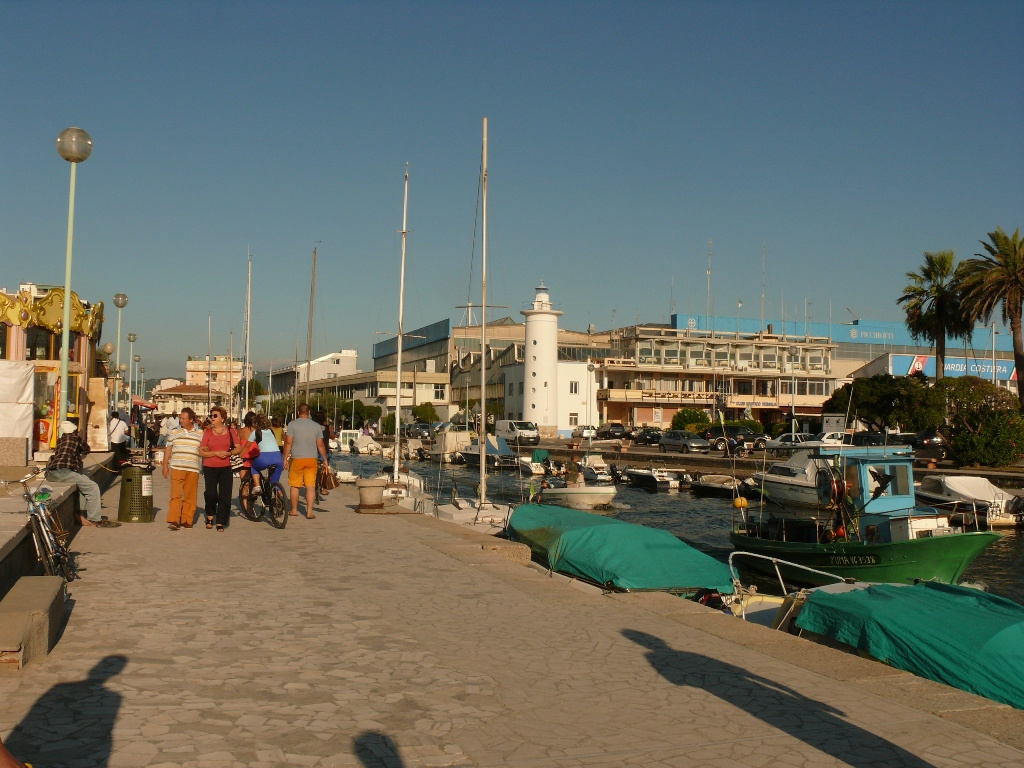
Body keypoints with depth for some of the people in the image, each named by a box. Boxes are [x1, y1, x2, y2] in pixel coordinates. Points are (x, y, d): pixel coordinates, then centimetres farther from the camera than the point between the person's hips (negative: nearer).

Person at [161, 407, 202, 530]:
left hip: (193, 469, 1)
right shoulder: (174, 432, 9)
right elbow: (168, 449, 12)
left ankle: (186, 520, 11)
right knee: (176, 494, -7)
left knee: (190, 496, 3)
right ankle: (173, 520, -7)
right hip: (177, 468, -1)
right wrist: (165, 465, 9)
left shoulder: (200, 433, 7)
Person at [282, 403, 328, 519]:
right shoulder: (316, 426, 5)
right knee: (311, 486, 2)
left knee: (295, 485, 12)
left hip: (297, 459, -2)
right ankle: (309, 512, -2)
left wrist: (285, 458, -1)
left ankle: (294, 510, 22)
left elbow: (288, 443, -7)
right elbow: (320, 445, 5)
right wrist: (325, 459, 14)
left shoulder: (292, 424, -3)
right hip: (312, 459, 2)